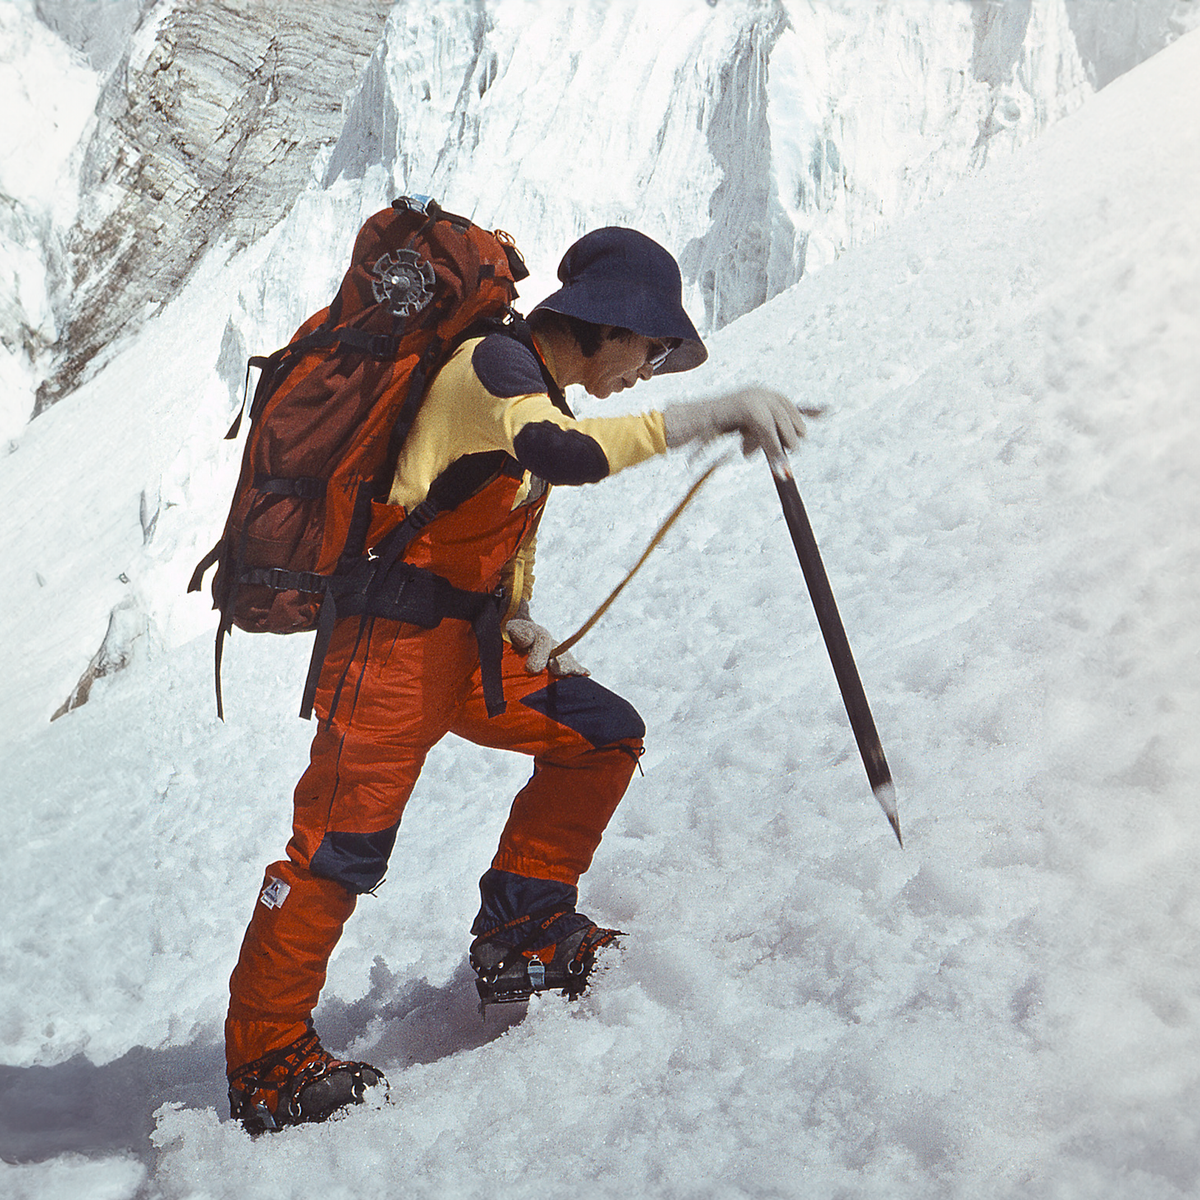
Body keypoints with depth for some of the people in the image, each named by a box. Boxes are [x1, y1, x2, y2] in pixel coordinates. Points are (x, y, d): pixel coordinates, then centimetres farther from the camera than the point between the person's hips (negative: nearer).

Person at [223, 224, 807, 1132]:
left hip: (468, 648, 10)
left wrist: (525, 635, 11)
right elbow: (564, 452, -33)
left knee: (603, 734, 6)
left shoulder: (532, 398, 19)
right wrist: (709, 415, -36)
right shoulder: (494, 363, -11)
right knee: (343, 844, -11)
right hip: (396, 639, -10)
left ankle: (521, 938, 10)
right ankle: (265, 1060, -1)